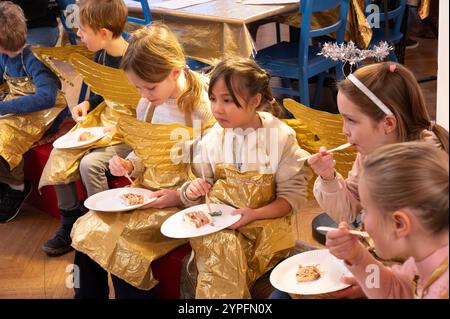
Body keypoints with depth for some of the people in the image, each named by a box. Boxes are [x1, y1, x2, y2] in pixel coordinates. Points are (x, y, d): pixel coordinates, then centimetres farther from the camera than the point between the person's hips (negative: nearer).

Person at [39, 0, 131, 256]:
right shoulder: (101, 57, 3)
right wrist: (87, 105, 3)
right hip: (102, 121, 8)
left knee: (90, 163, -27)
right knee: (60, 156, -7)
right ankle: (70, 224, 8)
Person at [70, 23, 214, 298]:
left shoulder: (204, 109, -15)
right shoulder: (147, 105, 6)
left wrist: (180, 196, -20)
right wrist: (129, 165, -1)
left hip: (183, 202, -7)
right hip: (144, 193, 7)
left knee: (123, 245, -24)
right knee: (85, 231, -11)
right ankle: (87, 294, 9)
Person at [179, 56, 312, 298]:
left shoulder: (281, 137, -5)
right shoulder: (212, 138, 5)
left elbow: (293, 196, -5)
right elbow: (202, 181, 15)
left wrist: (254, 214, -18)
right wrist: (193, 190, -10)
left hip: (265, 221, -2)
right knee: (223, 247, -30)